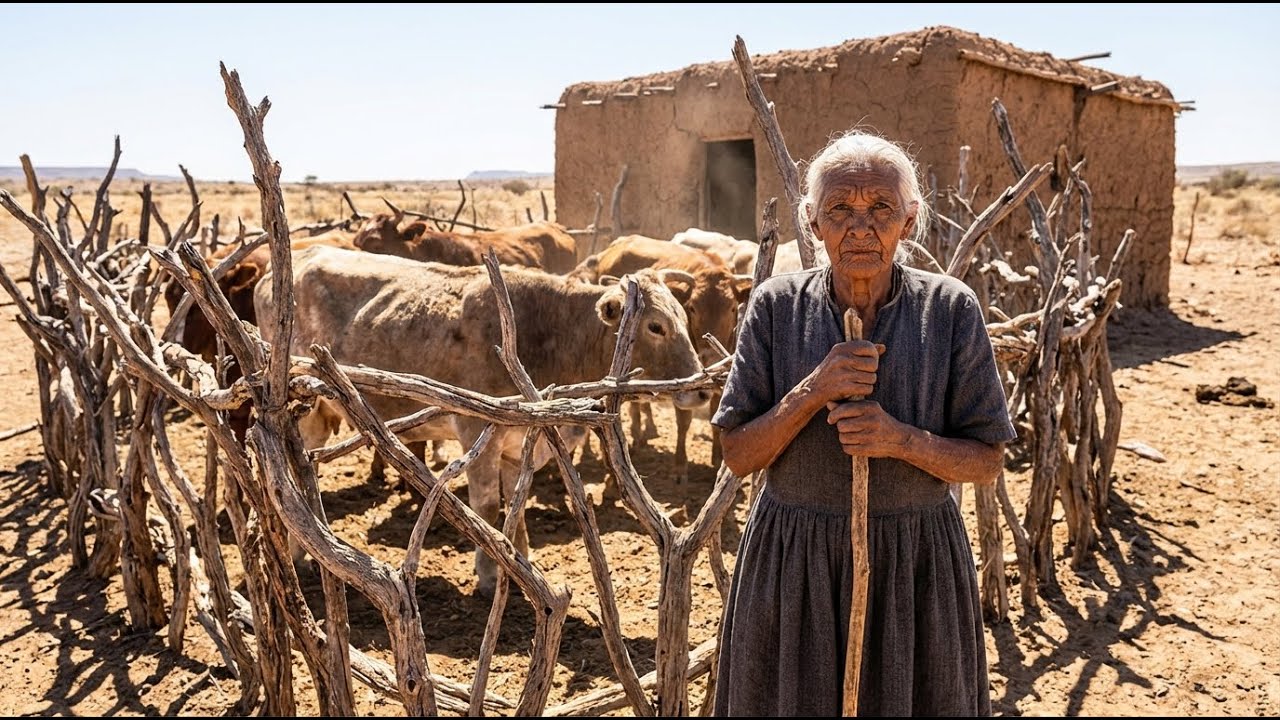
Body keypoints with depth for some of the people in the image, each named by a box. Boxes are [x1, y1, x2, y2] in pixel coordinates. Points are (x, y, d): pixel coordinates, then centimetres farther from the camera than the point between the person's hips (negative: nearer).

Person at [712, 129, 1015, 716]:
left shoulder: (950, 308, -7)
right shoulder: (777, 305, -6)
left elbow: (987, 462, -4)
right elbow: (738, 456, -6)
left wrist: (901, 439, -22)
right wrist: (813, 391, -20)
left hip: (915, 564, 0)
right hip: (792, 565, 1)